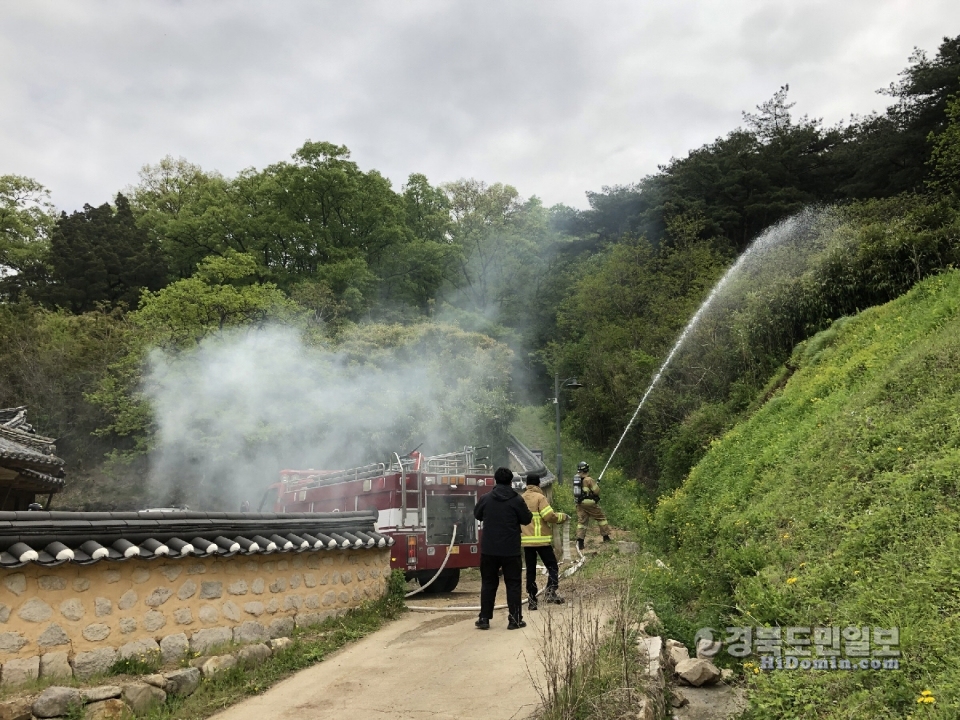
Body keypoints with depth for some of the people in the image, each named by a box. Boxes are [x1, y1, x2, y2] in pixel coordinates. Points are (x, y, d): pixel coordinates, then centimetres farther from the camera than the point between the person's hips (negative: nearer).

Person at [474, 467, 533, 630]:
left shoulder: (486, 498, -2)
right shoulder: (517, 500, -9)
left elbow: (477, 515, 14)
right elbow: (527, 519, 0)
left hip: (489, 549, 2)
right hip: (511, 550, -2)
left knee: (488, 583, 12)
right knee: (513, 583, 8)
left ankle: (484, 618, 13)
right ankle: (514, 619, 8)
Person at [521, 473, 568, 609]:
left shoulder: (521, 499, 9)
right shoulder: (540, 498, -8)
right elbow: (549, 516, -14)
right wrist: (562, 516, 2)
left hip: (526, 540, 5)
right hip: (541, 539, -5)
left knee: (530, 571, 10)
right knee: (553, 567, 4)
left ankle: (531, 600, 9)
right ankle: (550, 592, -12)